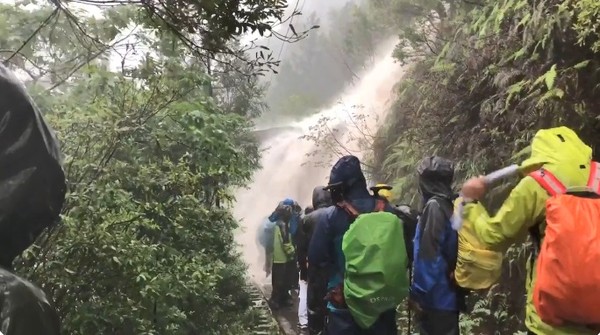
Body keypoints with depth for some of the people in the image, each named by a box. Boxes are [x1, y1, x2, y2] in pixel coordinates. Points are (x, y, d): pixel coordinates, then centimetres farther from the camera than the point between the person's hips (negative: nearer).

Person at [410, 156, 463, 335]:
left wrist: (418, 293, -16)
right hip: (449, 295, 8)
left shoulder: (434, 207, -16)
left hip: (435, 297, -8)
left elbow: (429, 256, -20)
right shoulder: (449, 206, 9)